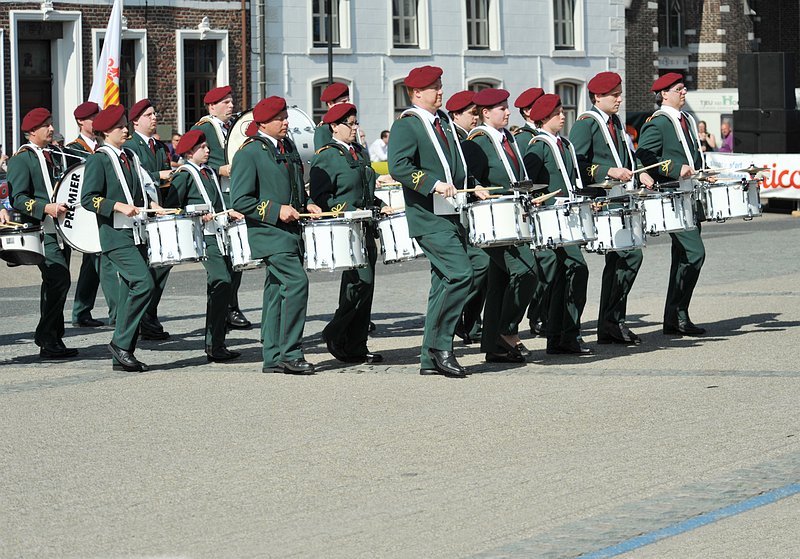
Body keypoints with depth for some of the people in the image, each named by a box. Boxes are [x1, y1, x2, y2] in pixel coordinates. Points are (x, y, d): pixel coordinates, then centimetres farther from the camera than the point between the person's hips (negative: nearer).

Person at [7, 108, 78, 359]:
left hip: (60, 230, 8)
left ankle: (53, 342, 14)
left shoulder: (54, 154, 17)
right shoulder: (21, 159, -6)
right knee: (59, 280, -19)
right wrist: (46, 208, -24)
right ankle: (45, 337, -11)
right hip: (40, 231, -8)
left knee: (55, 285, 9)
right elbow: (18, 198, -12)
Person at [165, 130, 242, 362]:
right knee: (221, 284, -17)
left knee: (220, 287, 10)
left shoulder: (209, 172, 19)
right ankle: (214, 346, -16)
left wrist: (228, 213, 13)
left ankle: (216, 344, 17)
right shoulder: (184, 175, -6)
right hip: (205, 237, -9)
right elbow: (171, 208, -8)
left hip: (220, 234, 9)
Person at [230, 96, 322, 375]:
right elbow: (240, 200, -12)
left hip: (290, 230, 8)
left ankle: (273, 358, 14)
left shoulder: (288, 147, 15)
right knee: (296, 281, -19)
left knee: (278, 291, 10)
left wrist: (306, 205, 8)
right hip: (268, 231, -8)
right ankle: (289, 354, -15)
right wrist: (276, 210, -18)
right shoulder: (250, 152, -9)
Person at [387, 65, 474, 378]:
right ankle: (439, 344, -9)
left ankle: (431, 358, 12)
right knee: (460, 274, -19)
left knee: (445, 283, 8)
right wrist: (434, 184, -27)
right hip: (430, 218, -9)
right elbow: (398, 166, -21)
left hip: (452, 215, 9)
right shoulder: (407, 125, -8)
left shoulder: (443, 121, 18)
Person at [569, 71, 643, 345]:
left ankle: (608, 327, 15)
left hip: (618, 202, 9)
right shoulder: (585, 124, -8)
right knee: (631, 254, -18)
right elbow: (576, 163, -15)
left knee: (617, 259, 10)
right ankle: (611, 320, -12)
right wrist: (608, 172, -21)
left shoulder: (615, 122, 19)